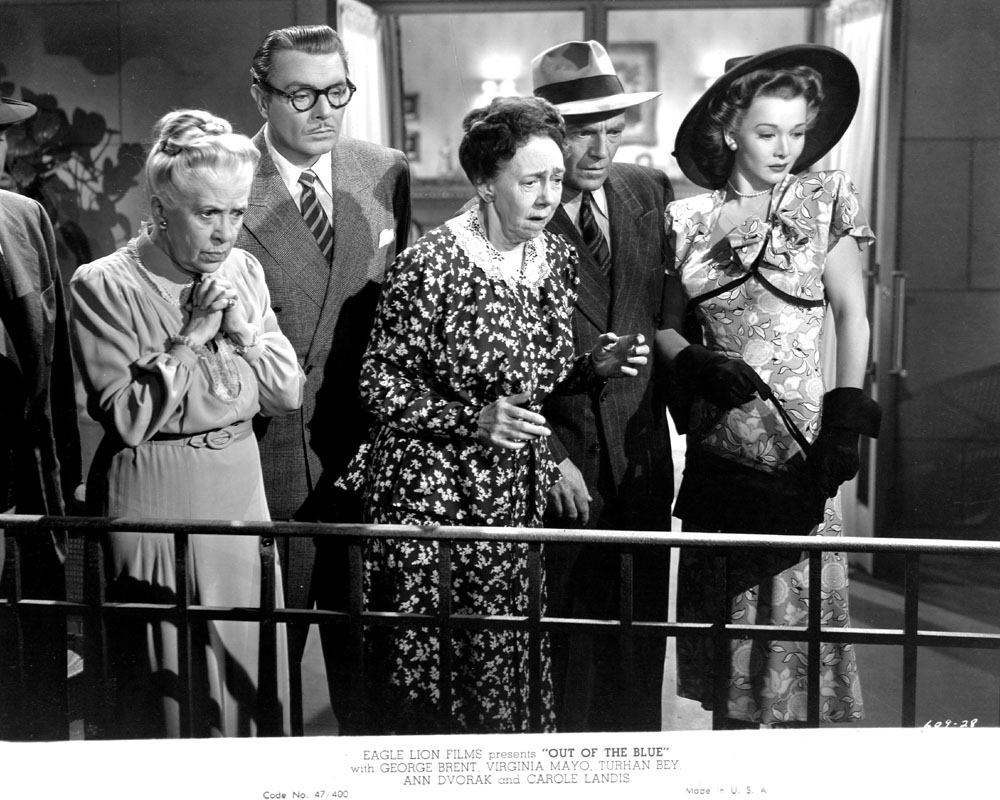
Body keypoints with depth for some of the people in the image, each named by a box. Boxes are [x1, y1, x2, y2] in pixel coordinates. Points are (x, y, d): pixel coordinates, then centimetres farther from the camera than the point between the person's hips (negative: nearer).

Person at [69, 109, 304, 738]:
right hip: (154, 505, -5)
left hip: (241, 490, 5)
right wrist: (189, 339, -17)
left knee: (251, 677, 11)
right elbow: (127, 419, -15)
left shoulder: (243, 270, 5)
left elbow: (289, 395, 5)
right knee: (166, 682, 7)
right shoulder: (104, 285, -10)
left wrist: (245, 330, -10)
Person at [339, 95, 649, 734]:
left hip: (516, 497, 5)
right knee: (423, 669, 3)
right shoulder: (432, 265, -15)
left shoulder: (558, 257, 4)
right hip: (430, 495, -5)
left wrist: (596, 368, -4)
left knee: (504, 665, 10)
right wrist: (471, 421, -22)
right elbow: (380, 381, -10)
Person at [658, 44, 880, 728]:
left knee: (795, 608, 0)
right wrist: (694, 362, -10)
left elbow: (852, 316, -1)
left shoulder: (826, 198, 2)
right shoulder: (689, 218, 5)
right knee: (724, 613, 9)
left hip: (798, 444, -2)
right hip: (717, 445, 2)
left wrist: (847, 419, -10)